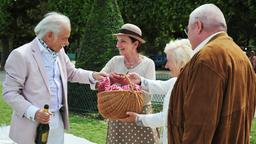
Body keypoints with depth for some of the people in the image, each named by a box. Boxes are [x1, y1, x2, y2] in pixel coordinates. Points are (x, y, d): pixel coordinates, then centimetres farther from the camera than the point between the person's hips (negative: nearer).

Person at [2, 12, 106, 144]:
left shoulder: (59, 52, 7)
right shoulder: (21, 55, -15)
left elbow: (72, 73, 22)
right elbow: (10, 92, -14)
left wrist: (93, 75, 3)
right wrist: (33, 112, -26)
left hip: (57, 121, 7)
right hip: (34, 124, -7)